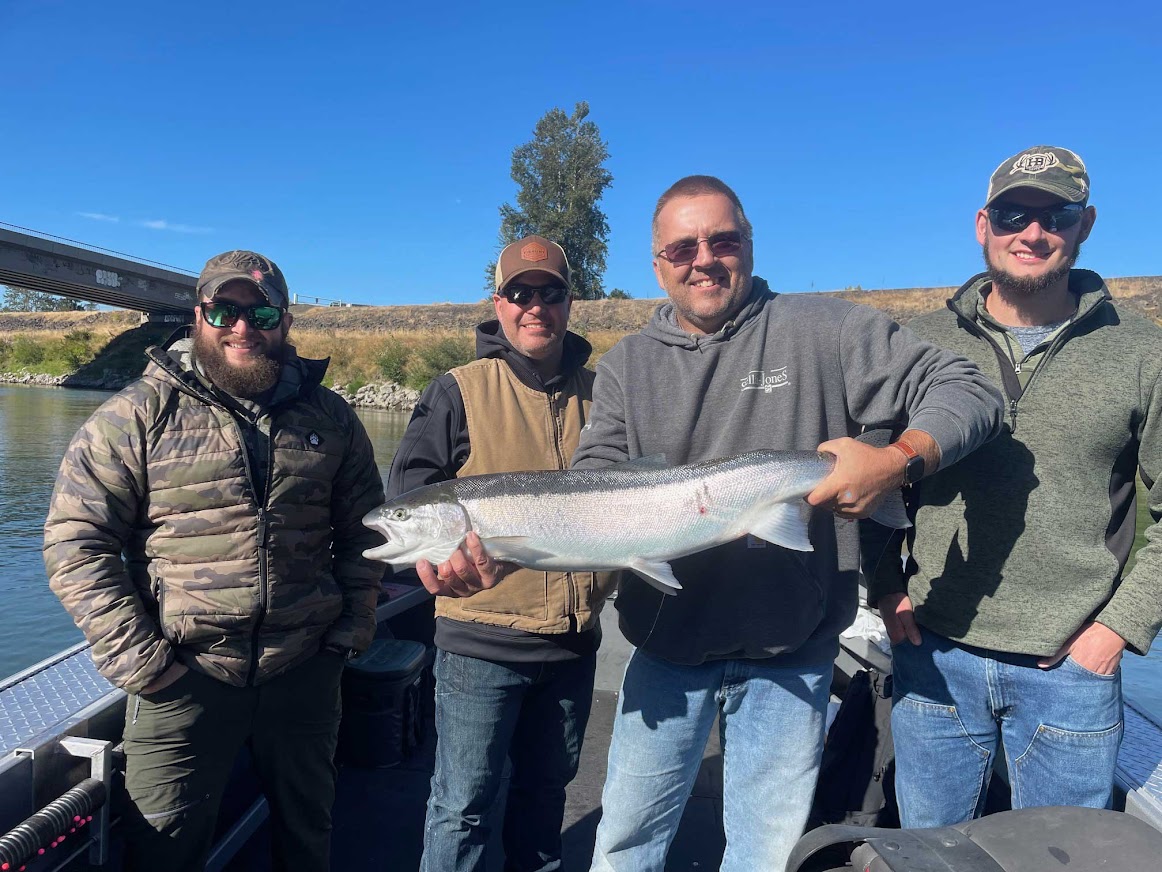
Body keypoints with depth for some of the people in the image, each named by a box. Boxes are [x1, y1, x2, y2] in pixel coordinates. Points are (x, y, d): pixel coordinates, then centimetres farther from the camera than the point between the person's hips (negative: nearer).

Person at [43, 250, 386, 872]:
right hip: (182, 676, -2)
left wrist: (355, 625, 3)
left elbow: (363, 528, 10)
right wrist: (135, 657, -12)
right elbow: (76, 540, -7)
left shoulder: (329, 416, 3)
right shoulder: (138, 415, -6)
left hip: (306, 673, 3)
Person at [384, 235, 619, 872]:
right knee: (463, 801, 7)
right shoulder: (461, 390, -4)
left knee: (547, 785, 22)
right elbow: (409, 484, -7)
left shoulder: (597, 393, 6)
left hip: (574, 639, 4)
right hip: (483, 637, -4)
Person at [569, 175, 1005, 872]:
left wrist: (900, 461, -26)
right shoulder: (627, 365, 3)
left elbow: (967, 390, -6)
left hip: (791, 659, -1)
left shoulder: (826, 330, -4)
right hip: (667, 652, 2)